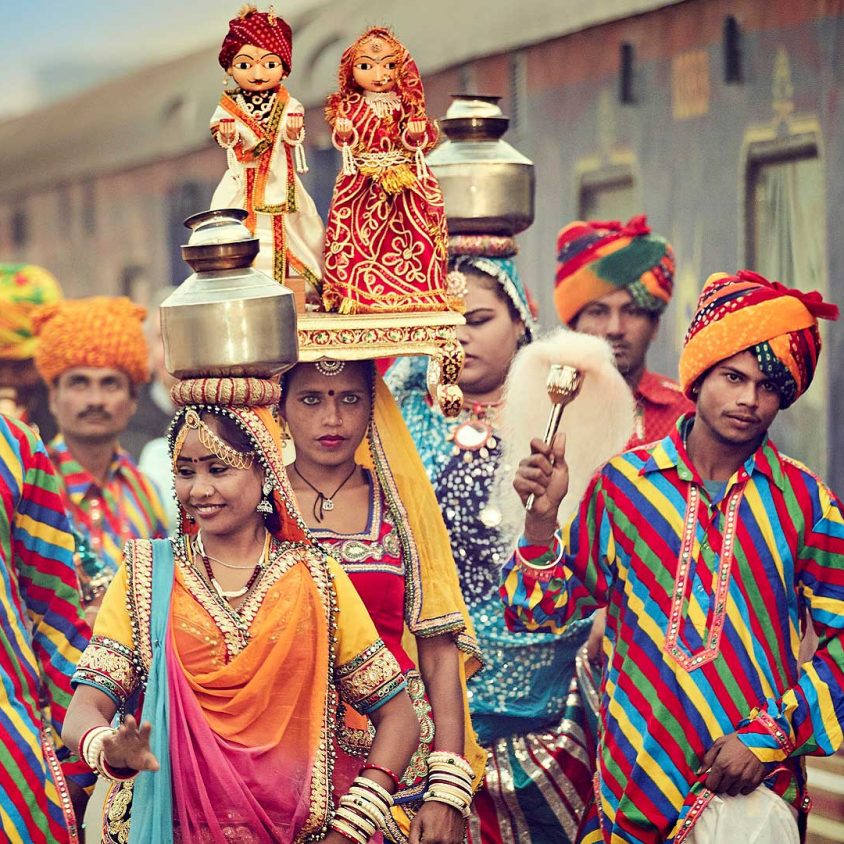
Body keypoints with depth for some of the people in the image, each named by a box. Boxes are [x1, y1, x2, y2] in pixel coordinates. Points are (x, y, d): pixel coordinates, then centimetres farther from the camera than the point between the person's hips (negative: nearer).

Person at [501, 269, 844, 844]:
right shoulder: (623, 483, 0)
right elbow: (548, 611, 3)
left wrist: (772, 732, -9)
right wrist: (542, 517, -13)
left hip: (757, 775, -1)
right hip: (636, 774, 1)